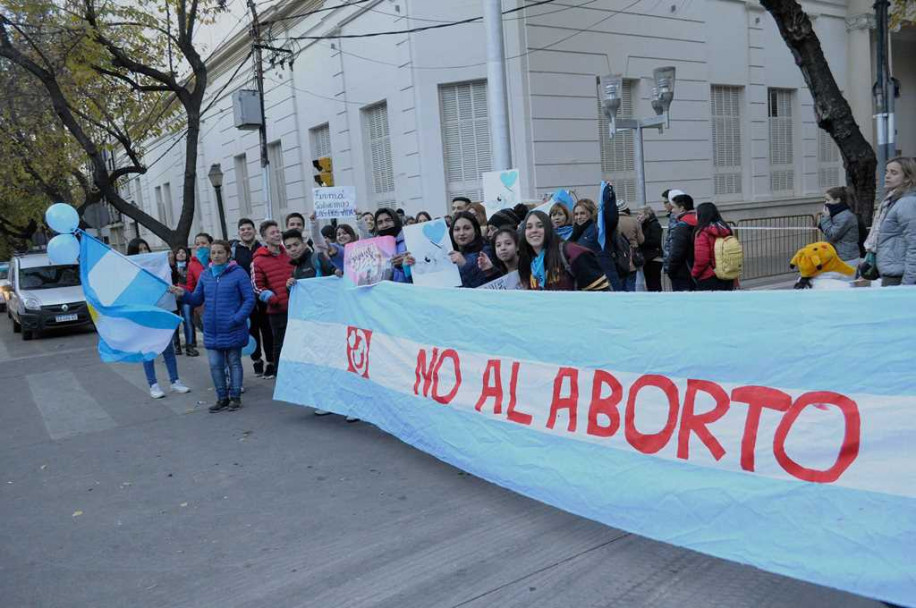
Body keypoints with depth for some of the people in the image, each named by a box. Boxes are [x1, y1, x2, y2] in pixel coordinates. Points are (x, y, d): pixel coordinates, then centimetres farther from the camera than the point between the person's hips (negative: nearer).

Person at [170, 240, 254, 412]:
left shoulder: (238, 273, -8)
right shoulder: (205, 275, 7)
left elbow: (249, 299, -10)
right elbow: (197, 300, 10)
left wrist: (237, 319, -18)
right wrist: (184, 294, -9)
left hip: (232, 331, -4)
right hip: (211, 331, 4)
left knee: (234, 363, 9)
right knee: (215, 365, 7)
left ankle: (235, 397, 21)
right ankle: (222, 397, 22)